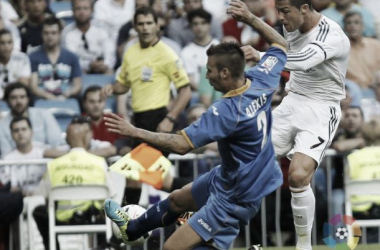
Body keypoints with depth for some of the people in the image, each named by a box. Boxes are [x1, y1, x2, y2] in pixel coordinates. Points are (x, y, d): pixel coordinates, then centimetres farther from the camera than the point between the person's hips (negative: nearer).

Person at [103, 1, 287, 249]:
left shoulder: (228, 111, -32)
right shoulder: (261, 81, -10)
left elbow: (181, 144, -35)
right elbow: (282, 45, 10)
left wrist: (134, 132, -28)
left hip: (234, 198, -10)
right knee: (178, 199, 32)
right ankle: (130, 229, 59)